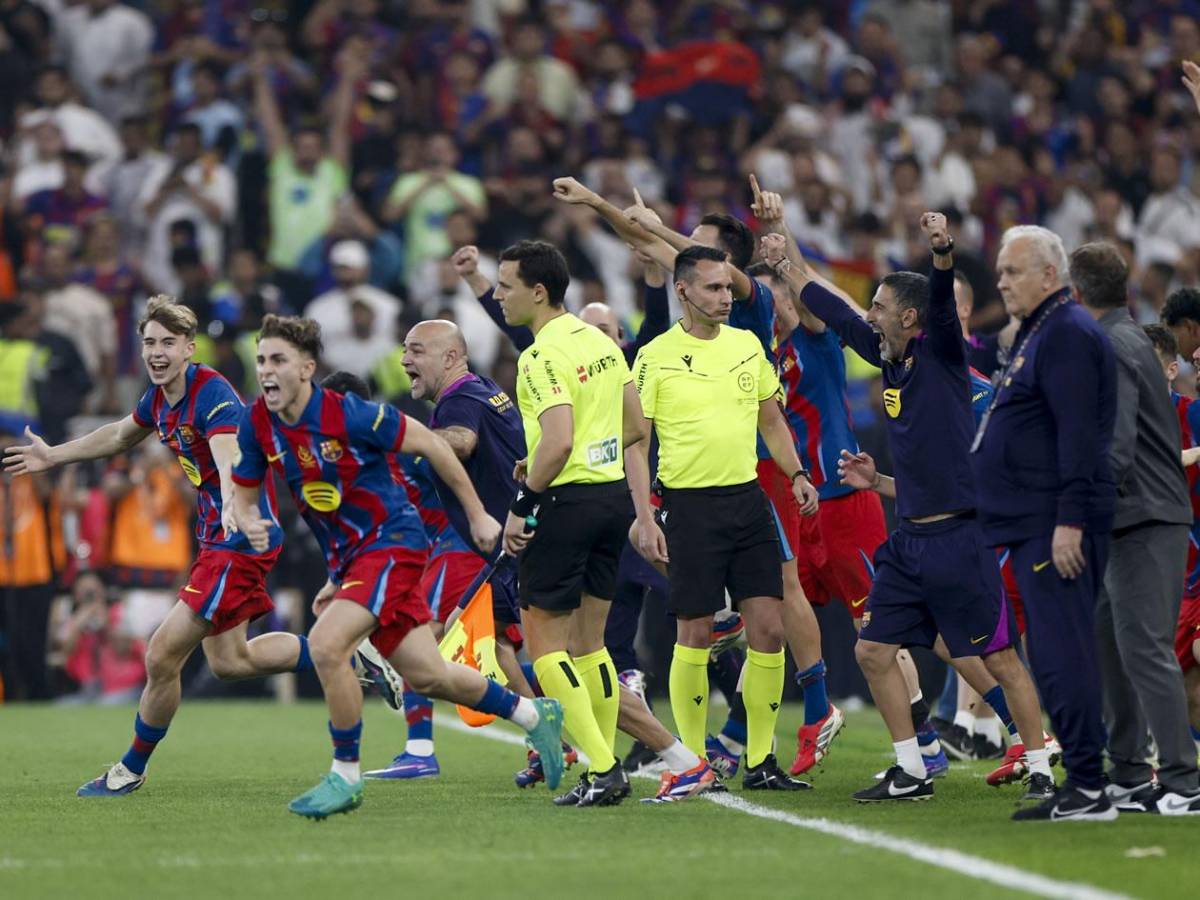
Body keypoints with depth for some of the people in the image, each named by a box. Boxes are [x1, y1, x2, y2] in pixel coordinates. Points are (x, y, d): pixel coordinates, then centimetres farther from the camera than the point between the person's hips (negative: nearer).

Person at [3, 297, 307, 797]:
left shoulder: (212, 395, -21)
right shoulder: (159, 398, 7)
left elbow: (230, 459, -41)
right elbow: (120, 436, 30)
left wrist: (233, 510, -60)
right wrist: (54, 456, 38)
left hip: (240, 538, -10)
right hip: (216, 537, 10)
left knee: (163, 656, -8)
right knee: (227, 660, 16)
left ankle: (131, 770, 8)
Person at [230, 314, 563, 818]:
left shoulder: (348, 413, -21)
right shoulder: (257, 426, -5)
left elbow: (430, 445, -11)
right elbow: (243, 495, 8)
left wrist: (478, 515, -4)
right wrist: (250, 524, -18)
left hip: (392, 542, -7)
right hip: (346, 558, 7)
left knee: (326, 645, -24)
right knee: (426, 676, 11)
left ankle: (346, 776, -8)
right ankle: (534, 715, 34)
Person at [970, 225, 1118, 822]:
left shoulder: (1068, 332, -11)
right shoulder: (1037, 334, 22)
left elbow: (1078, 433, -20)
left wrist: (1069, 519, -25)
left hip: (1055, 527, -11)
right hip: (1035, 523, 11)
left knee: (1062, 653, -13)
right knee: (1053, 654, 11)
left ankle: (1088, 788, -14)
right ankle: (1081, 787, 13)